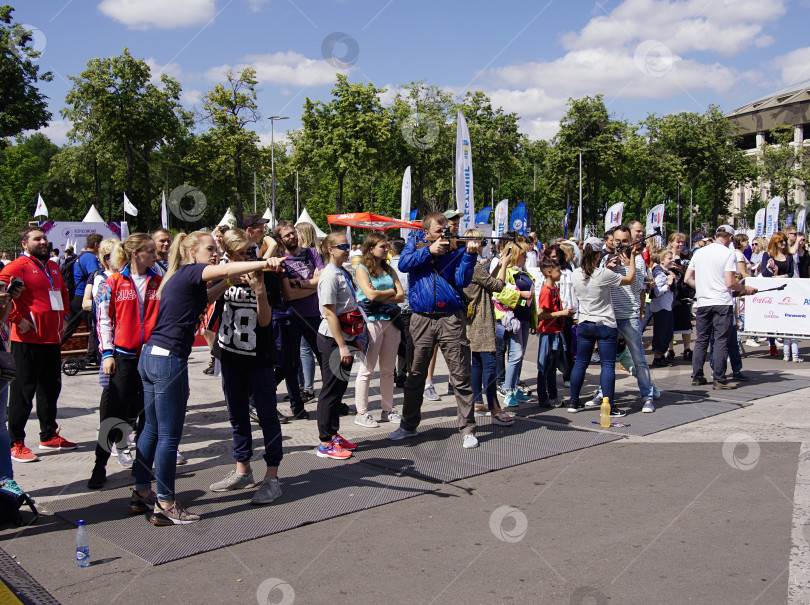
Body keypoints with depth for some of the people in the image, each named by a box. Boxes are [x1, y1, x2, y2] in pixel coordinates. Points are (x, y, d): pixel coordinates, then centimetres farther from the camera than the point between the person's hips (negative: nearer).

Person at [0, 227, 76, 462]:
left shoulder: (53, 267, 15)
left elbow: (63, 292, 32)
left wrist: (63, 316, 20)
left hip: (53, 339, 8)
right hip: (28, 340, -8)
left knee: (51, 388, 16)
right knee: (23, 391, -2)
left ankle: (49, 436, 28)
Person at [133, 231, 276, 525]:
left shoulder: (180, 277, 18)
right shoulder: (191, 271, -9)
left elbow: (203, 298, 32)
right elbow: (223, 269, -26)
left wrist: (230, 281, 20)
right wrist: (263, 263, -27)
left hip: (150, 357, 10)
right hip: (169, 360, -10)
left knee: (152, 429, 17)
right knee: (169, 435, -3)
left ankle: (142, 491, 27)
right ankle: (165, 506, 3)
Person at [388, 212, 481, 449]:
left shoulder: (455, 248, 6)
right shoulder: (415, 243, 11)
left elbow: (462, 281, -5)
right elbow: (404, 264, -7)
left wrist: (470, 254, -16)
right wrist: (430, 250, -11)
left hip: (451, 319, -1)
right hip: (421, 319, 2)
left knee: (461, 377, -2)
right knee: (414, 375, 9)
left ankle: (468, 429, 7)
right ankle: (409, 425, 23)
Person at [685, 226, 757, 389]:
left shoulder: (699, 252, 10)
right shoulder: (728, 254, -7)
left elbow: (687, 279, 11)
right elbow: (730, 283, -13)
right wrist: (745, 289, 3)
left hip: (702, 303, 5)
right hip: (722, 303, -5)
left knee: (701, 340, 12)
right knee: (721, 341, -2)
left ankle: (697, 376, 14)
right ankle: (719, 380, -3)